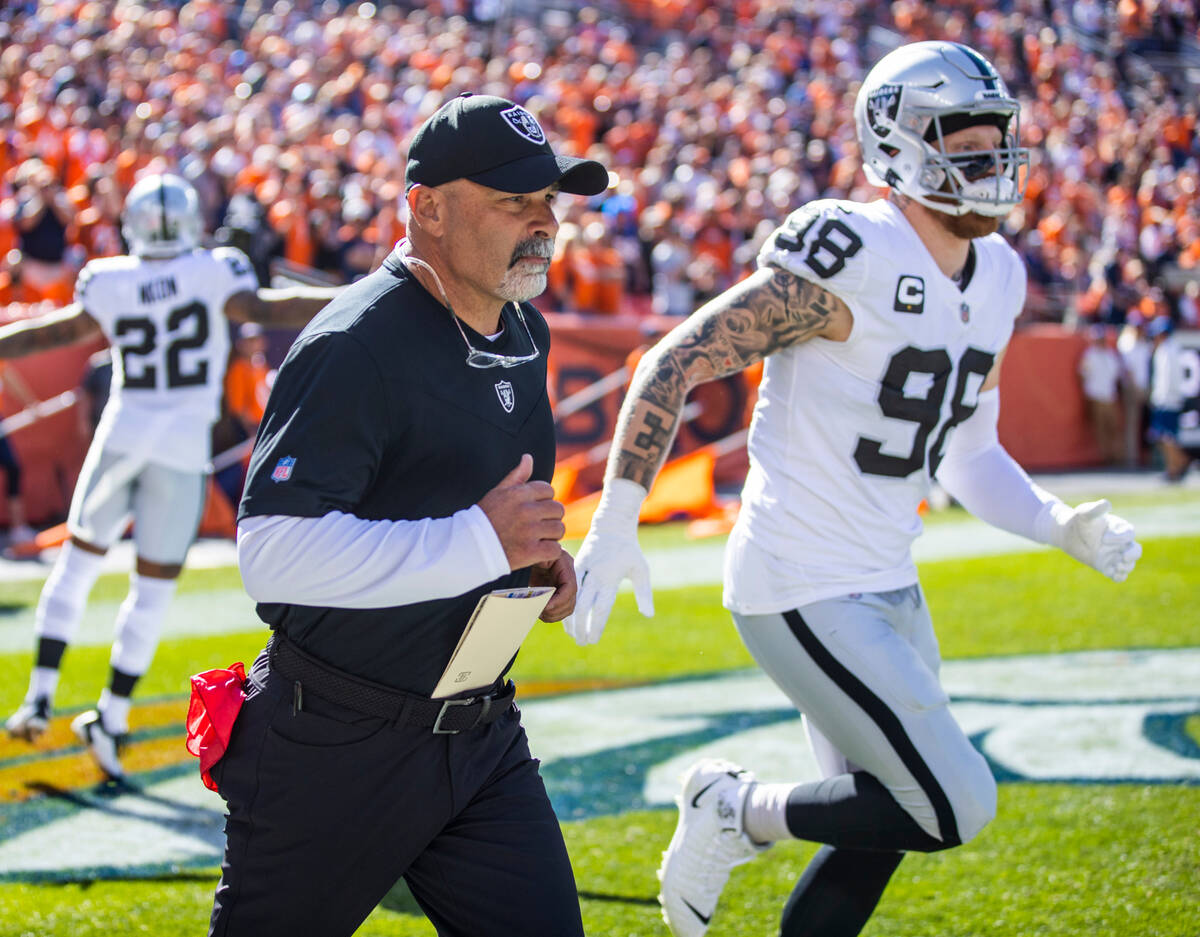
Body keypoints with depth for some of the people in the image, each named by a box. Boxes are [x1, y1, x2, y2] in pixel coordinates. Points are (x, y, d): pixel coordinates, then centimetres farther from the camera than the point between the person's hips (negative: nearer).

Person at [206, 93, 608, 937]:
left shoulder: (524, 335, 9)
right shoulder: (357, 349, -21)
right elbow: (273, 552, -29)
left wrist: (541, 557, 3)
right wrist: (480, 544, -30)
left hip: (479, 736, 7)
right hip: (338, 747, -7)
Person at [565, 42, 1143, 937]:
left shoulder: (993, 282, 8)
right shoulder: (849, 265, -19)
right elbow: (675, 362, -17)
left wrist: (1061, 523, -1)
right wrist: (614, 524, -21)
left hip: (886, 586, 9)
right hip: (805, 593, -9)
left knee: (876, 838, 14)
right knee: (953, 809, -11)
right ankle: (739, 812, 9)